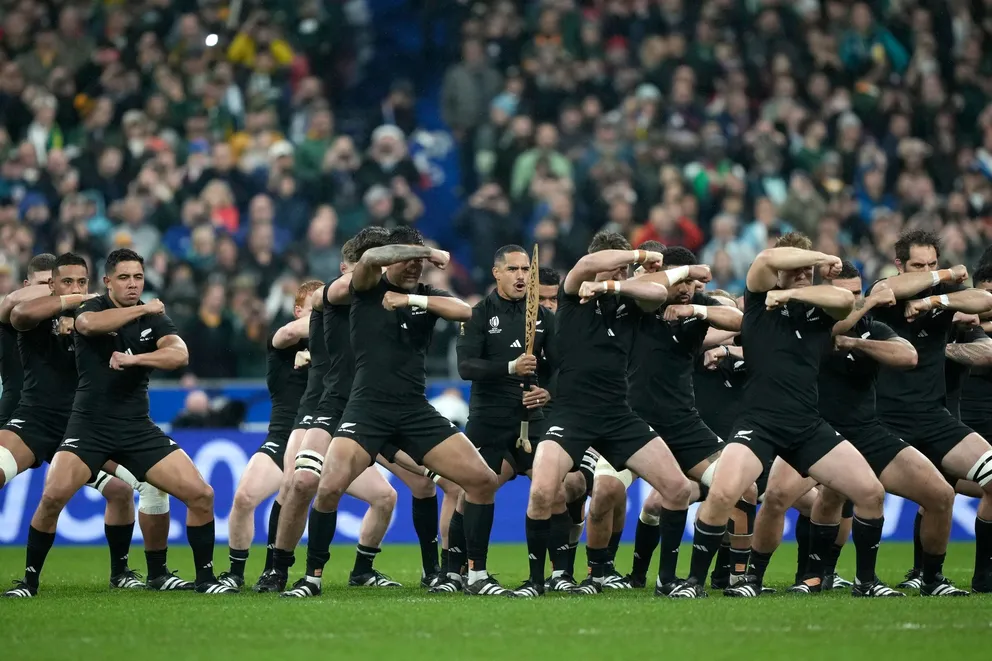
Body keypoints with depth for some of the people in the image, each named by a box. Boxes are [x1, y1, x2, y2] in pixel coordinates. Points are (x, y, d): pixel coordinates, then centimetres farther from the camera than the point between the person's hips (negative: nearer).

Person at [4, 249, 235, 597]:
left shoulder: (153, 317, 7)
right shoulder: (94, 307, -2)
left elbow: (179, 355, -11)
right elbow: (89, 323, -28)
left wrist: (134, 359, -25)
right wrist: (143, 309, -20)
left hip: (138, 429, 3)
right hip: (89, 425, -3)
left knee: (201, 495, -7)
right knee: (53, 496, -25)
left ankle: (205, 578, 9)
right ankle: (29, 580, -9)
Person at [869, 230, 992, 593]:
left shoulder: (943, 295, 7)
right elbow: (889, 289, -28)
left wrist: (935, 300, -21)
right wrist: (946, 276, -16)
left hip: (932, 416, 4)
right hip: (887, 418, -4)